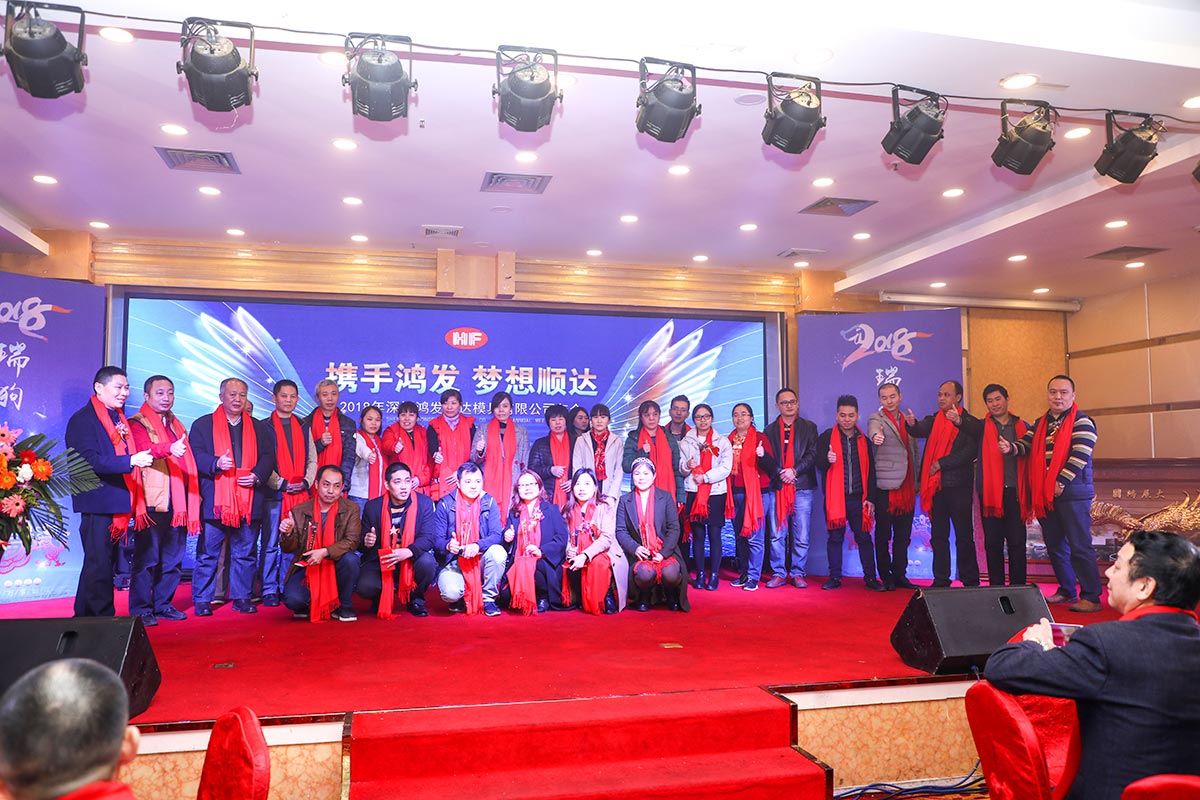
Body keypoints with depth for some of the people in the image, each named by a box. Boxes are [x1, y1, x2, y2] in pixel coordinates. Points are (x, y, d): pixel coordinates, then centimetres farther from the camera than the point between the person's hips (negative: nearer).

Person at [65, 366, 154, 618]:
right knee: (99, 562, -5)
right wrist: (131, 461, -29)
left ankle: (84, 616, 24)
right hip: (98, 501, -8)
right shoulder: (83, 419, -8)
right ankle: (103, 616, 0)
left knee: (97, 562, 15)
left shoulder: (120, 419, 18)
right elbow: (90, 461, -19)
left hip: (118, 502, 9)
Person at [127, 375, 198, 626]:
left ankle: (163, 604, 20)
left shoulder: (177, 425, 21)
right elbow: (143, 449, -22)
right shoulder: (137, 424, -1)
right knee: (147, 556, -6)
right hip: (151, 501, -7)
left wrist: (190, 498, 16)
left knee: (173, 558, 10)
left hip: (177, 502, 7)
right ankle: (141, 610, 2)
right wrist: (168, 448, -42)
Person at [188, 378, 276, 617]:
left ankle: (242, 597, 16)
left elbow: (268, 456, 9)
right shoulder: (203, 425, 8)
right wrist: (215, 463, -21)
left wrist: (257, 475, -9)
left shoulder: (259, 428, 16)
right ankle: (202, 599, 10)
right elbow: (196, 455, -2)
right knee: (208, 553, 2)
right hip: (214, 501, -2)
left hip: (248, 501, 2)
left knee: (245, 553, 7)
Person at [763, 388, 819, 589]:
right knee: (776, 535, 1)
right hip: (777, 487, 1)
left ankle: (798, 573, 10)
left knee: (801, 536, 0)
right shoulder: (770, 430, 13)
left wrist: (794, 471, -10)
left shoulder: (809, 427, 10)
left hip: (802, 488, -1)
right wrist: (780, 474, -9)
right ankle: (779, 574, 10)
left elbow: (813, 454, 1)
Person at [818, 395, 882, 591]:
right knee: (835, 538, 4)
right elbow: (820, 465, 1)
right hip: (835, 497, -2)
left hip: (858, 498, 2)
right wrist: (827, 460, -23)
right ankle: (835, 577, 11)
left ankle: (870, 578, 10)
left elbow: (870, 471, 12)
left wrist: (870, 498, 4)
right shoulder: (826, 437, 3)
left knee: (864, 538, 3)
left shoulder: (864, 440, 11)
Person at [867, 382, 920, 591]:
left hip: (907, 487, 5)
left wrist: (917, 483, 16)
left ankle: (900, 575, 18)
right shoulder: (876, 418, -1)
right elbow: (874, 432, -26)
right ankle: (885, 577, 9)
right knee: (883, 535, 0)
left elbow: (914, 453, 21)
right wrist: (876, 437, -50)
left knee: (903, 536, 9)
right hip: (885, 486, -5)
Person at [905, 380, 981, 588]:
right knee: (938, 536, 8)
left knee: (964, 536, 0)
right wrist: (911, 424, -28)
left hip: (959, 485, -4)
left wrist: (941, 464, -14)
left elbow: (969, 452, -11)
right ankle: (940, 580, 13)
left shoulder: (969, 423, 0)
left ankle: (970, 581, 9)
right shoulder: (934, 420, 13)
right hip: (935, 486, 4)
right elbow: (919, 431, -6)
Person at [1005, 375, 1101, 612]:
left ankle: (1091, 597, -1)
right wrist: (1010, 447, -12)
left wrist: (1062, 482, -19)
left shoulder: (1081, 422, -5)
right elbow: (1026, 445, 11)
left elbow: (1079, 456, -14)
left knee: (1079, 546, -7)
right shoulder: (1040, 424, 18)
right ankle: (1067, 591, 27)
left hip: (1072, 493, -7)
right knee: (1055, 546, 14)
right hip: (1045, 495, 7)